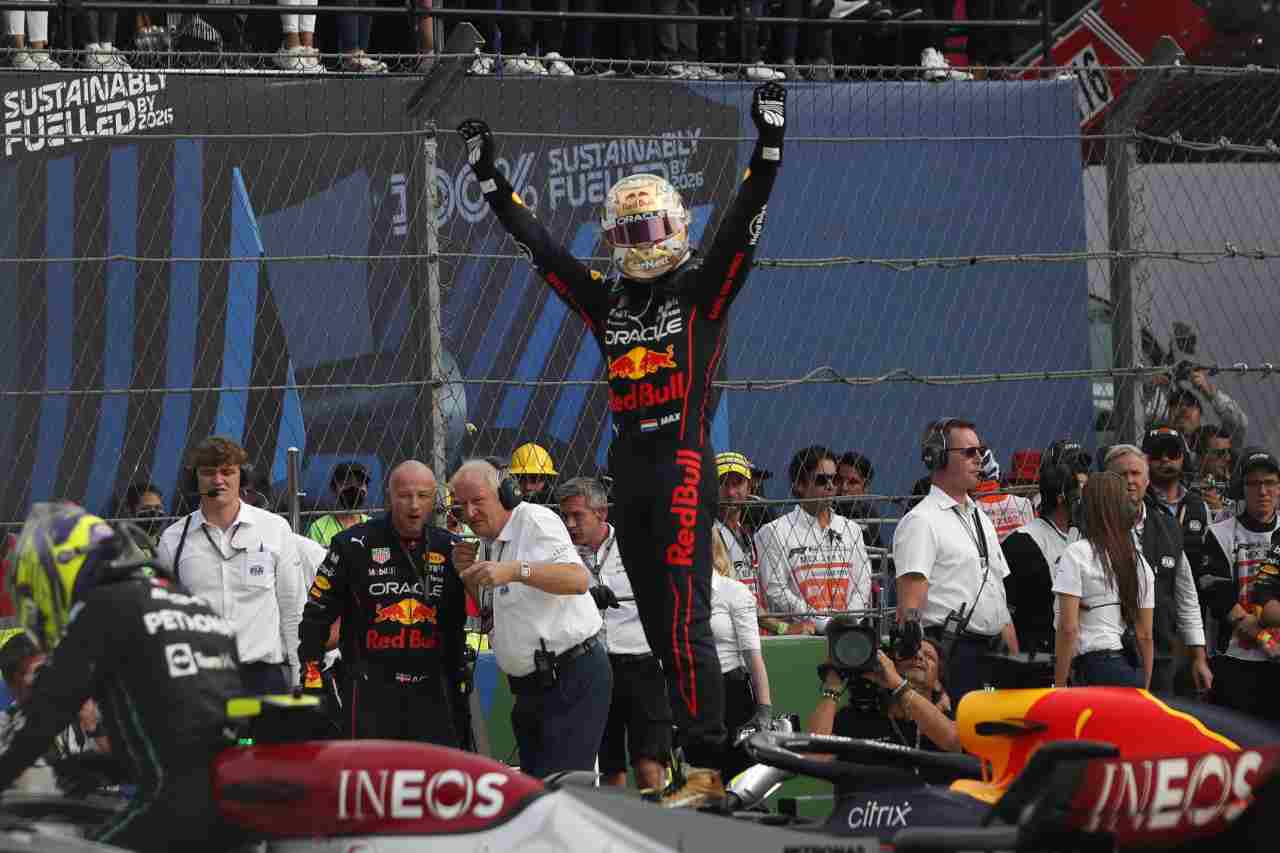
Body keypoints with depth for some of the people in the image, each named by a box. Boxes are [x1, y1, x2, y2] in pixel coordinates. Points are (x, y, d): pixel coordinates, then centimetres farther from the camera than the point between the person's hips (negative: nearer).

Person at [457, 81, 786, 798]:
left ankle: (709, 755, -17)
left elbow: (743, 226, -10)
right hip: (630, 464, 7)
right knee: (655, 619, 6)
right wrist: (490, 177, 19)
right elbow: (538, 243, 19)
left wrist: (768, 147, -20)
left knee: (685, 618, -14)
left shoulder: (703, 290, 1)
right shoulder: (607, 300, 16)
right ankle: (685, 738, 10)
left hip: (685, 462, -7)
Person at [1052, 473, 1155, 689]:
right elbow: (1145, 634, 12)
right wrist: (1143, 691, 18)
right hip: (1133, 673, 6)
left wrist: (1059, 686, -6)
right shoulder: (1138, 561, 11)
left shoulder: (1076, 555, -6)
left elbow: (1068, 628, -10)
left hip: (1095, 671, -6)